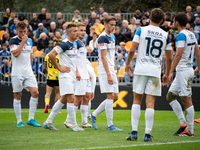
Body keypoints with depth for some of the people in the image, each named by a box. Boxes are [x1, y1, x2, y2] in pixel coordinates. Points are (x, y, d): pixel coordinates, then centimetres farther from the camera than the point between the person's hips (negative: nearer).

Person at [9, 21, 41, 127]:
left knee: (35, 92, -9)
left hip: (28, 72, 5)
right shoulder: (13, 41, -6)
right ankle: (19, 121, 9)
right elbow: (15, 53, -21)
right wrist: (23, 41, -17)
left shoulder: (30, 41, 12)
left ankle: (31, 119, -2)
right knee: (18, 96, 1)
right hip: (17, 73, -5)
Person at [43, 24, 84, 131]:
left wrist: (76, 72, 17)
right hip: (66, 76, -9)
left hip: (72, 76, 9)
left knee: (63, 100, 11)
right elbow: (51, 55, -22)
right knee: (71, 99, -11)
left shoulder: (75, 44, 14)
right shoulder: (64, 44, -15)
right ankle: (74, 125, -7)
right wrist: (59, 68, -17)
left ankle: (48, 122, 17)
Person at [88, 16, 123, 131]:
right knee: (110, 96, -10)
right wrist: (108, 74, -20)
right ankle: (110, 125, -7)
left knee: (115, 97, 7)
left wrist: (115, 72, 18)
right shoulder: (103, 38, -11)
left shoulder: (111, 38, 18)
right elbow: (103, 57, -16)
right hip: (105, 71, -9)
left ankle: (93, 115, 17)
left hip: (111, 71, 9)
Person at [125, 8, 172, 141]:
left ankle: (134, 132, 2)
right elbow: (169, 58, 9)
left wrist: (128, 63, 12)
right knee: (150, 103, 1)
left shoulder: (141, 30, 0)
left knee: (137, 101, 9)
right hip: (155, 71, 0)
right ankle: (147, 134, -2)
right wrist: (167, 74, 21)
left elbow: (132, 50, -5)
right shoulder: (165, 35, 5)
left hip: (141, 70, 0)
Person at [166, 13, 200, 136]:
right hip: (189, 69, 10)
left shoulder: (181, 35, -15)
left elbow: (178, 55, -21)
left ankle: (190, 130, -3)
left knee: (186, 99, -6)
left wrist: (170, 72, -21)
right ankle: (183, 123, 9)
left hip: (183, 70, -10)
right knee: (170, 96, 13)